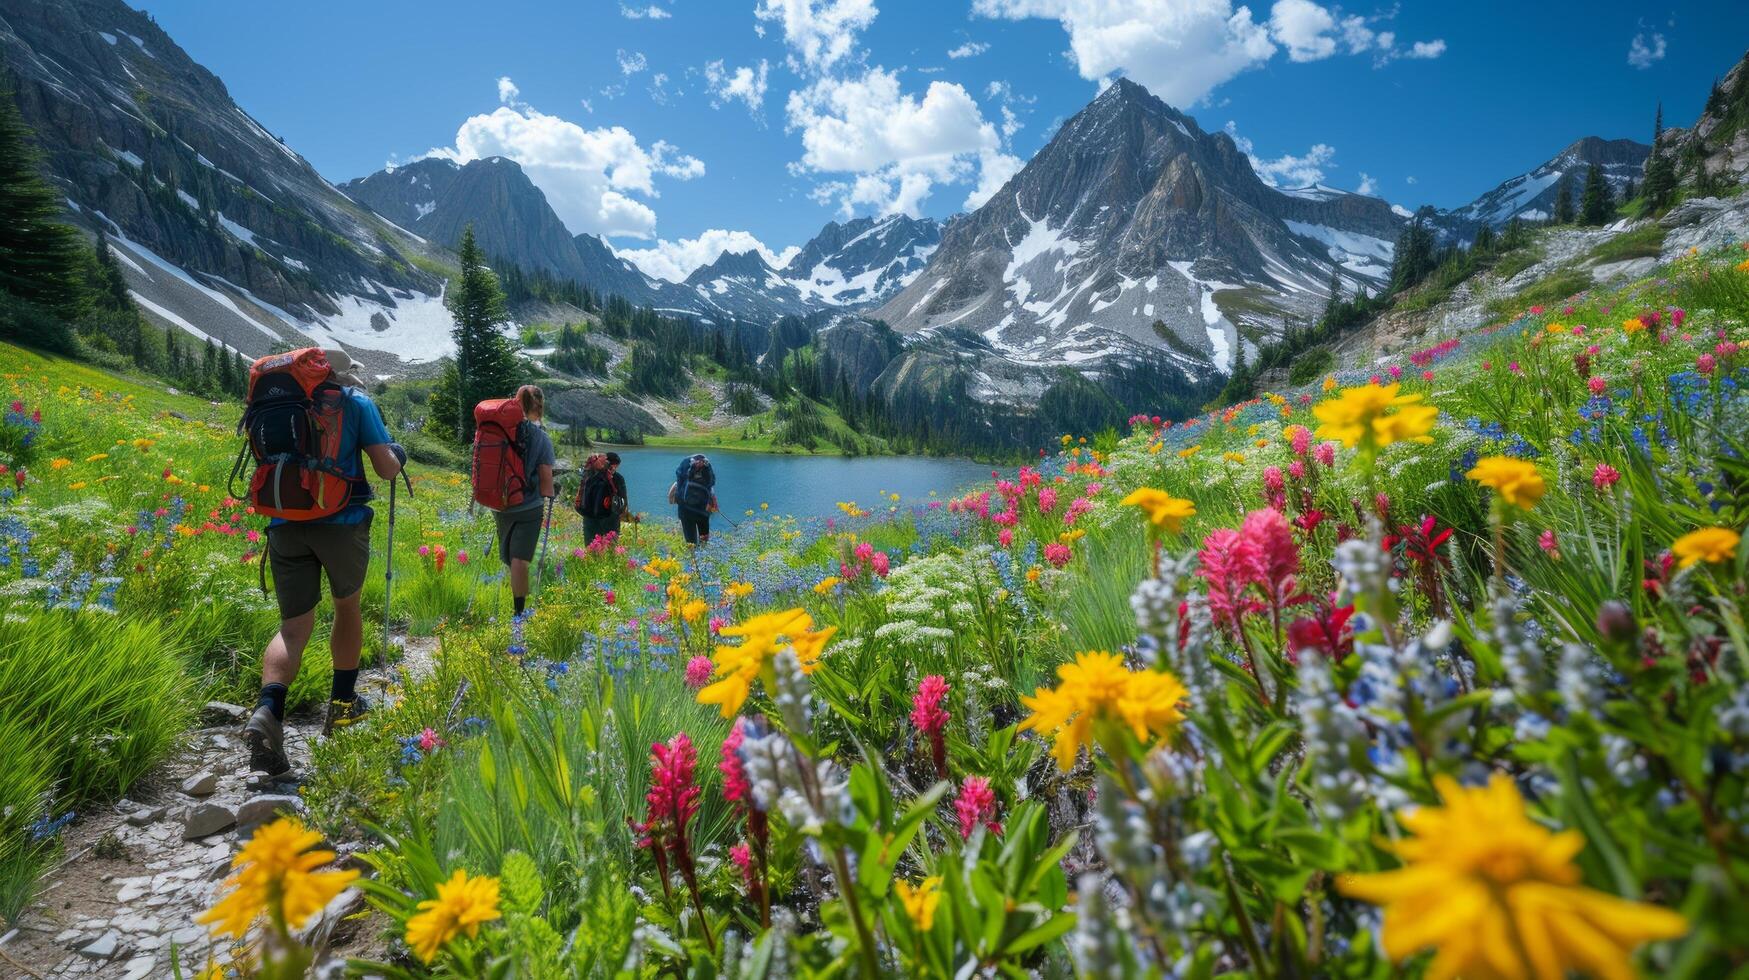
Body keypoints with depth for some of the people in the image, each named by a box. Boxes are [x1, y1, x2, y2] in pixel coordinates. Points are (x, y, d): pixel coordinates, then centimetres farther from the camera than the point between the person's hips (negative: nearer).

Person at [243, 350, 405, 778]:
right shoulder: (357, 403, 2)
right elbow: (386, 469, -2)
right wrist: (397, 455, 19)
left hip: (285, 524, 3)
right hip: (342, 521, -3)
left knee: (294, 626, 6)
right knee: (347, 606, 20)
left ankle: (267, 710, -19)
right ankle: (342, 704, 30)